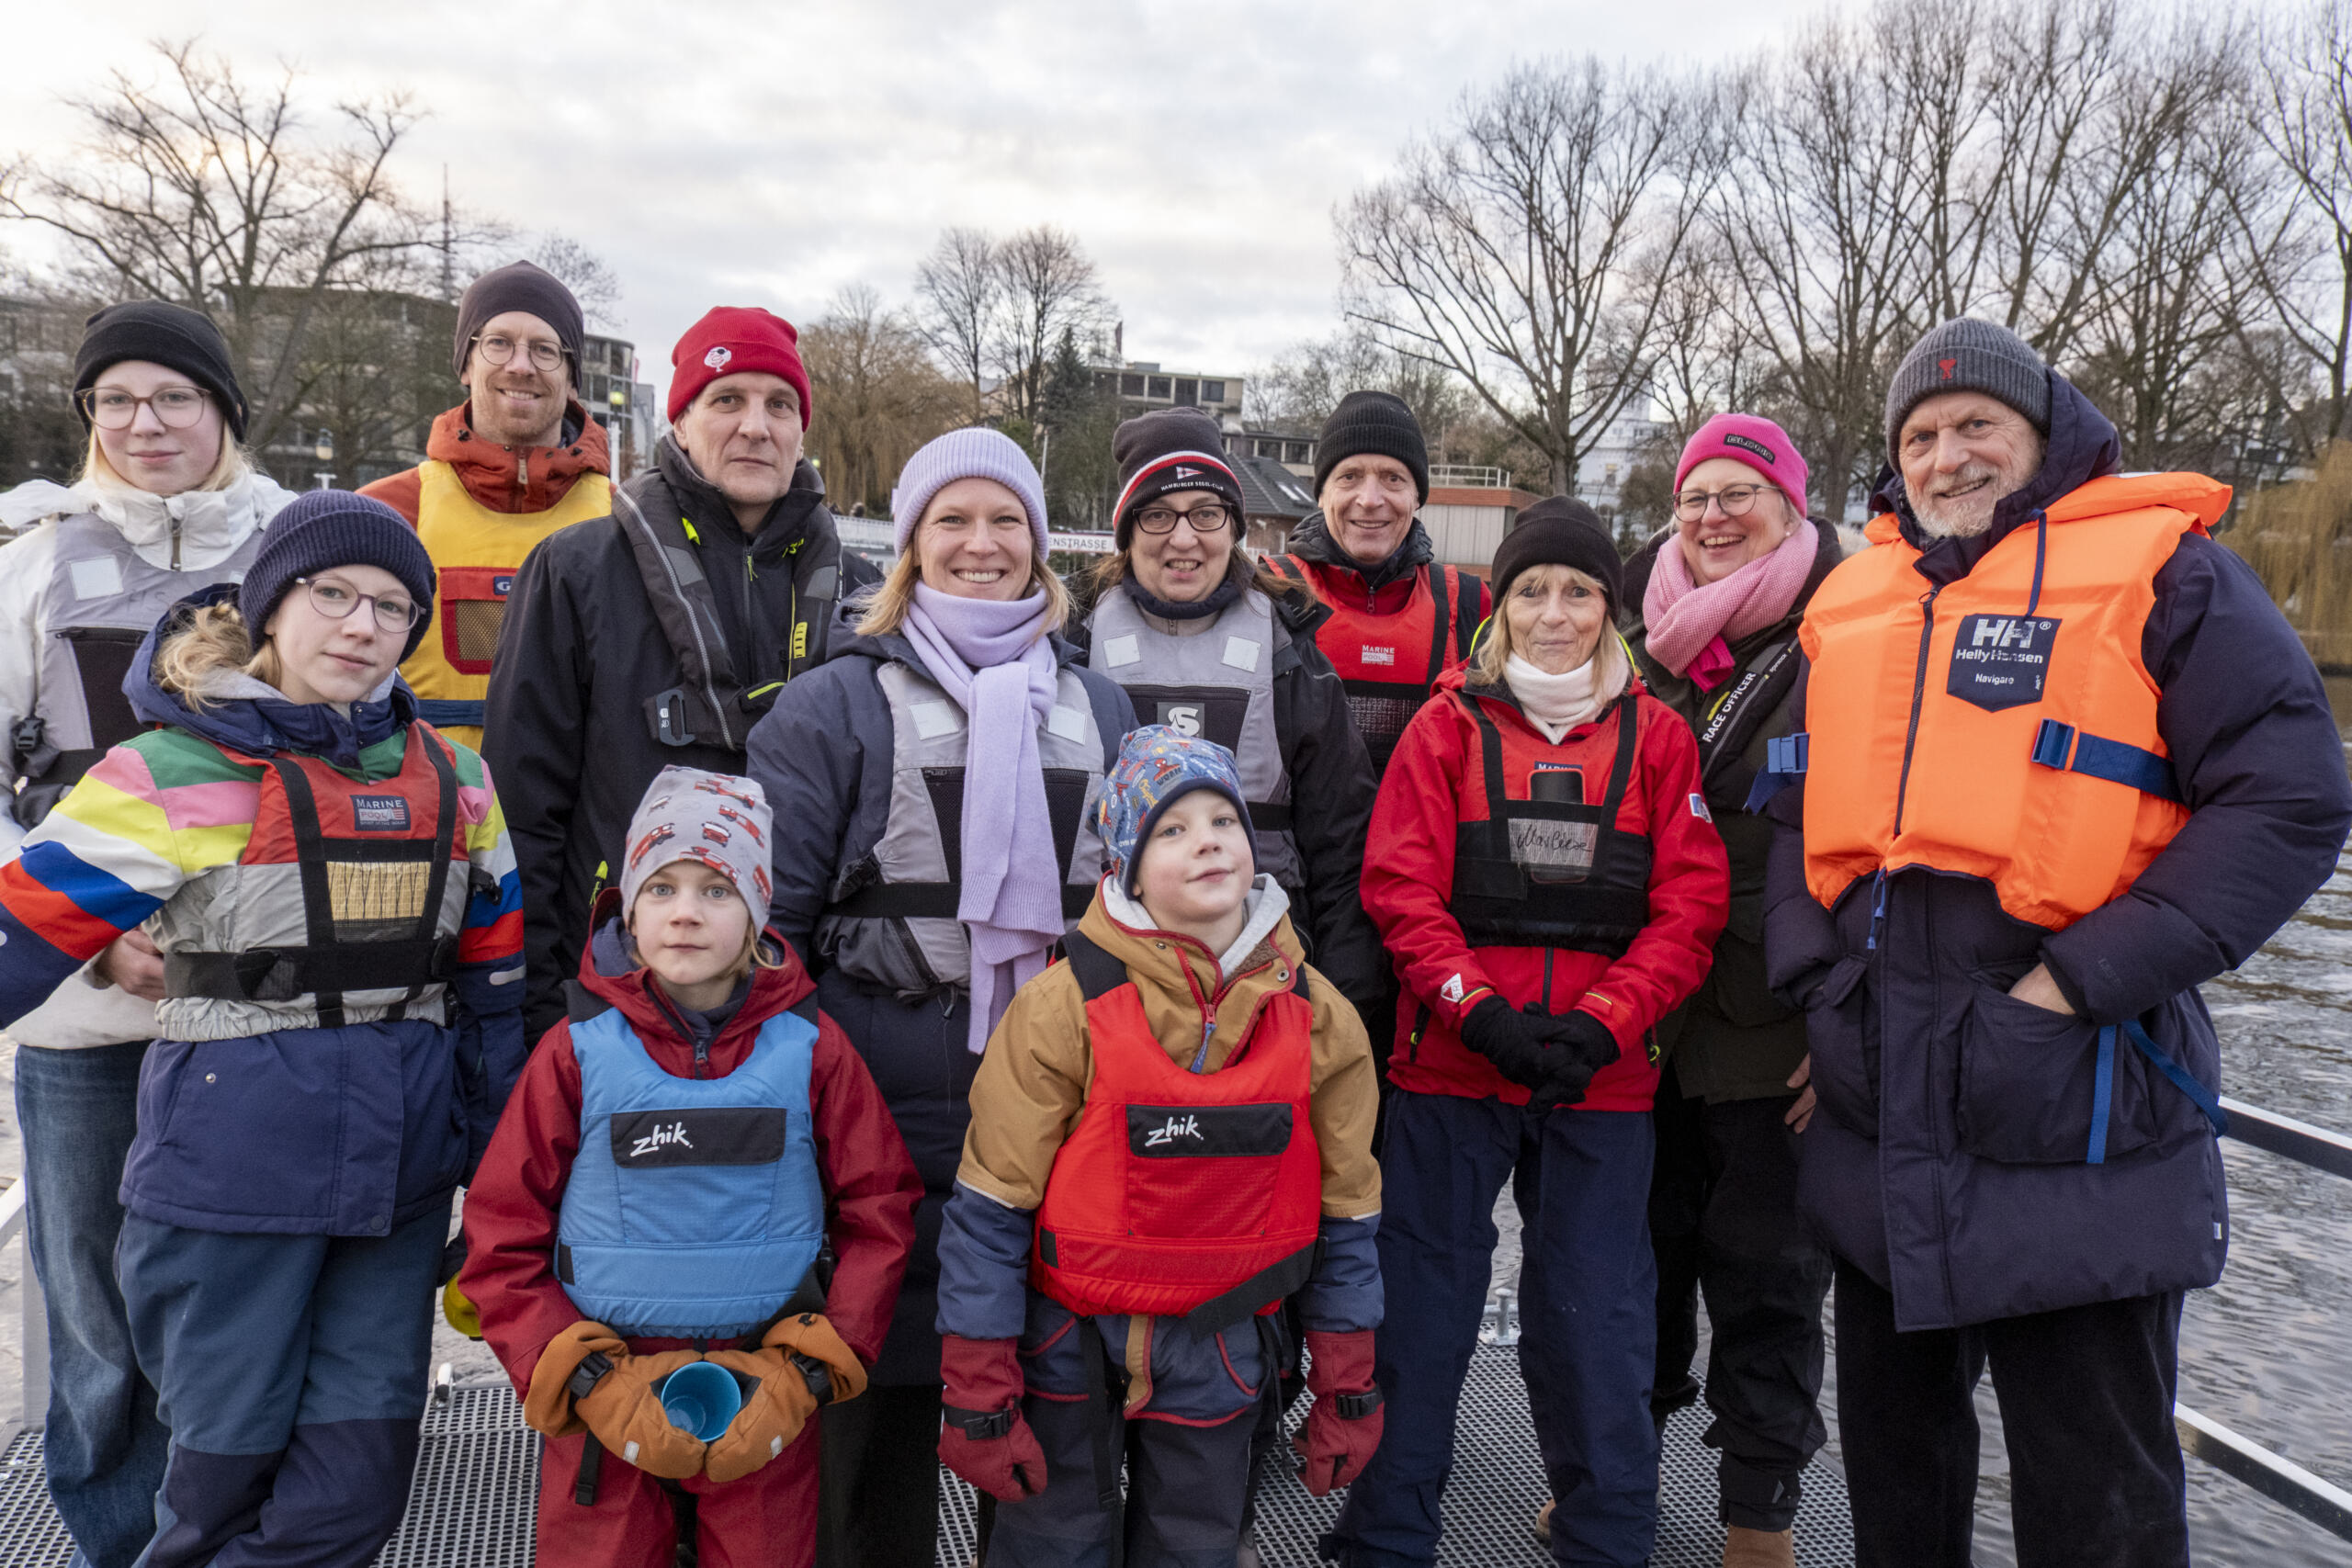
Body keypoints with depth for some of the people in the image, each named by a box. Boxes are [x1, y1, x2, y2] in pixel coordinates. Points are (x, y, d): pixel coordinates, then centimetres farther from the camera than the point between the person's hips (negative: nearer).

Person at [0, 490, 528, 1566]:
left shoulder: (453, 780, 8)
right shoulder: (178, 771, -4)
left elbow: (495, 982, 12)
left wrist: (497, 1174, 12)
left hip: (400, 1172, 4)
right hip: (235, 1164, -3)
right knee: (230, 1468, 6)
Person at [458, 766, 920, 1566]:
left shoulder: (811, 1048, -3)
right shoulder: (578, 1052, -4)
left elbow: (879, 1214, 0)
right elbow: (501, 1238, -1)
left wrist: (807, 1372, -8)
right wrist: (589, 1383, -10)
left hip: (769, 1405, 1)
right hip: (606, 1401, 0)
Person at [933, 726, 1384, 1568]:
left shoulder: (1318, 1016, -5)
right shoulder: (1063, 1007, -15)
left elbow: (1345, 1214, 4)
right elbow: (990, 1213, -11)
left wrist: (1347, 1389, 7)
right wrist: (977, 1398, -9)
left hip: (1220, 1350, 3)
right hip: (1067, 1341, -2)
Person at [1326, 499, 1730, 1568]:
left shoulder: (1655, 735, 8)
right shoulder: (1449, 724, 5)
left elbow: (1689, 906, 2)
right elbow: (1401, 889, -2)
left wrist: (1598, 1022, -11)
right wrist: (1483, 1013, -15)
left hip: (1603, 1076, 1)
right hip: (1450, 1065, 0)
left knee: (1596, 1320, 8)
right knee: (1422, 1308, 7)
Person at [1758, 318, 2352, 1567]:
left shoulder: (2159, 568, -3)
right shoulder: (1855, 600, 12)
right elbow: (1804, 815, 16)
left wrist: (2086, 980, -17)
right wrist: (1817, 986, 2)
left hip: (2076, 1115, -5)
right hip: (1879, 1117, 5)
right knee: (1890, 1443, 21)